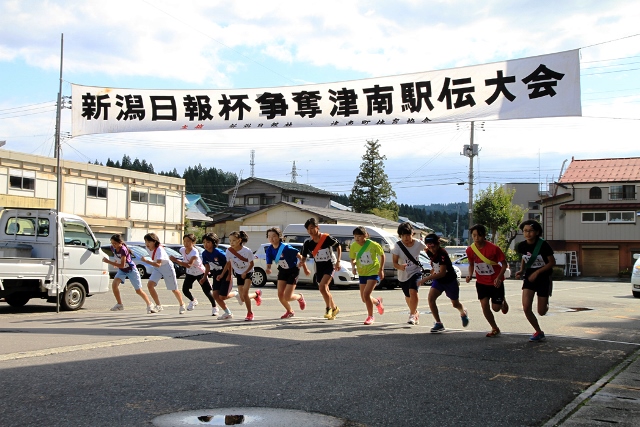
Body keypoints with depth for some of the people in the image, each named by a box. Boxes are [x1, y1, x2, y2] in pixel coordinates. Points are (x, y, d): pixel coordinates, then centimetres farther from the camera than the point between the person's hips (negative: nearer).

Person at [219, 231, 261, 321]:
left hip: (248, 273, -4)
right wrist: (222, 274, -10)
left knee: (244, 293, -21)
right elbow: (228, 264, -1)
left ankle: (249, 313, 0)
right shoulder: (229, 251, -15)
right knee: (243, 299, 2)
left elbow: (251, 264, -12)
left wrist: (245, 273, -24)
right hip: (238, 274, 4)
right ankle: (256, 294, 35)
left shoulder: (247, 251, -24)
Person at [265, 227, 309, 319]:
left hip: (293, 270, -6)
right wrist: (268, 269, -32)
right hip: (282, 271, 6)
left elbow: (299, 256, -19)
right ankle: (290, 312, 28)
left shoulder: (285, 247, -28)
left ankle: (300, 297, 26)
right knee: (280, 295, 0)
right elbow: (269, 264, -7)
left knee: (287, 297, -10)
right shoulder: (269, 250, -11)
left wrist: (305, 269, -10)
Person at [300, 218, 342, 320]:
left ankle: (328, 308, -3)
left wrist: (338, 261, -10)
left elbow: (338, 246, -6)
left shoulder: (326, 238, -20)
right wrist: (302, 262, -23)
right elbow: (304, 257, 0)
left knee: (322, 287, -22)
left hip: (330, 265, -5)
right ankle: (334, 308, 34)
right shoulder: (307, 243, -9)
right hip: (319, 267, 5)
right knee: (325, 290, 13)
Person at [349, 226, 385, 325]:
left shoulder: (373, 245, -17)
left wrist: (381, 270, -6)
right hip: (362, 273, 5)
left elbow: (382, 255, -2)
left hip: (374, 272, -5)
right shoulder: (353, 246, -7)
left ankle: (370, 316, 0)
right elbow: (352, 259, 9)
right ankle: (377, 302, 43)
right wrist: (353, 266, -12)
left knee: (366, 294, -19)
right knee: (364, 298, 9)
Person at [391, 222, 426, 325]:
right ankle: (415, 313, 46)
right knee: (408, 296, 18)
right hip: (403, 275, 2)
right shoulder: (398, 246, -17)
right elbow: (394, 263, -19)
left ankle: (412, 315, -15)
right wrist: (400, 266, -41)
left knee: (413, 291, -27)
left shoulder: (418, 243, -15)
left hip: (416, 272, -2)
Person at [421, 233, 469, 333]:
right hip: (438, 280, 5)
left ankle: (463, 313, 51)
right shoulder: (429, 252, -10)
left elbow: (442, 273, -37)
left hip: (450, 280, -5)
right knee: (430, 298, -18)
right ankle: (439, 324, -8)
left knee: (455, 304, 14)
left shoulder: (442, 253, -31)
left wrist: (427, 278, -41)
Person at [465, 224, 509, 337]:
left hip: (495, 282, -3)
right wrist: (469, 274, -10)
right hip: (481, 282, 3)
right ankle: (495, 329, 16)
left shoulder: (493, 248, -21)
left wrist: (499, 277, -23)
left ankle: (503, 302, 39)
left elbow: (504, 264, -11)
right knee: (484, 306, -5)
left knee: (496, 308, 0)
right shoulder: (470, 250, -9)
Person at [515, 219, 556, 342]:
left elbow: (552, 262, -11)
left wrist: (537, 272, -18)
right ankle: (539, 332, 8)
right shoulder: (522, 246, -6)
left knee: (541, 312, 1)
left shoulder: (543, 245, -19)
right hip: (529, 277, 3)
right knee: (526, 308, -13)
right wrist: (521, 271, -3)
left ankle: (546, 304, 41)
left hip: (543, 278, -3)